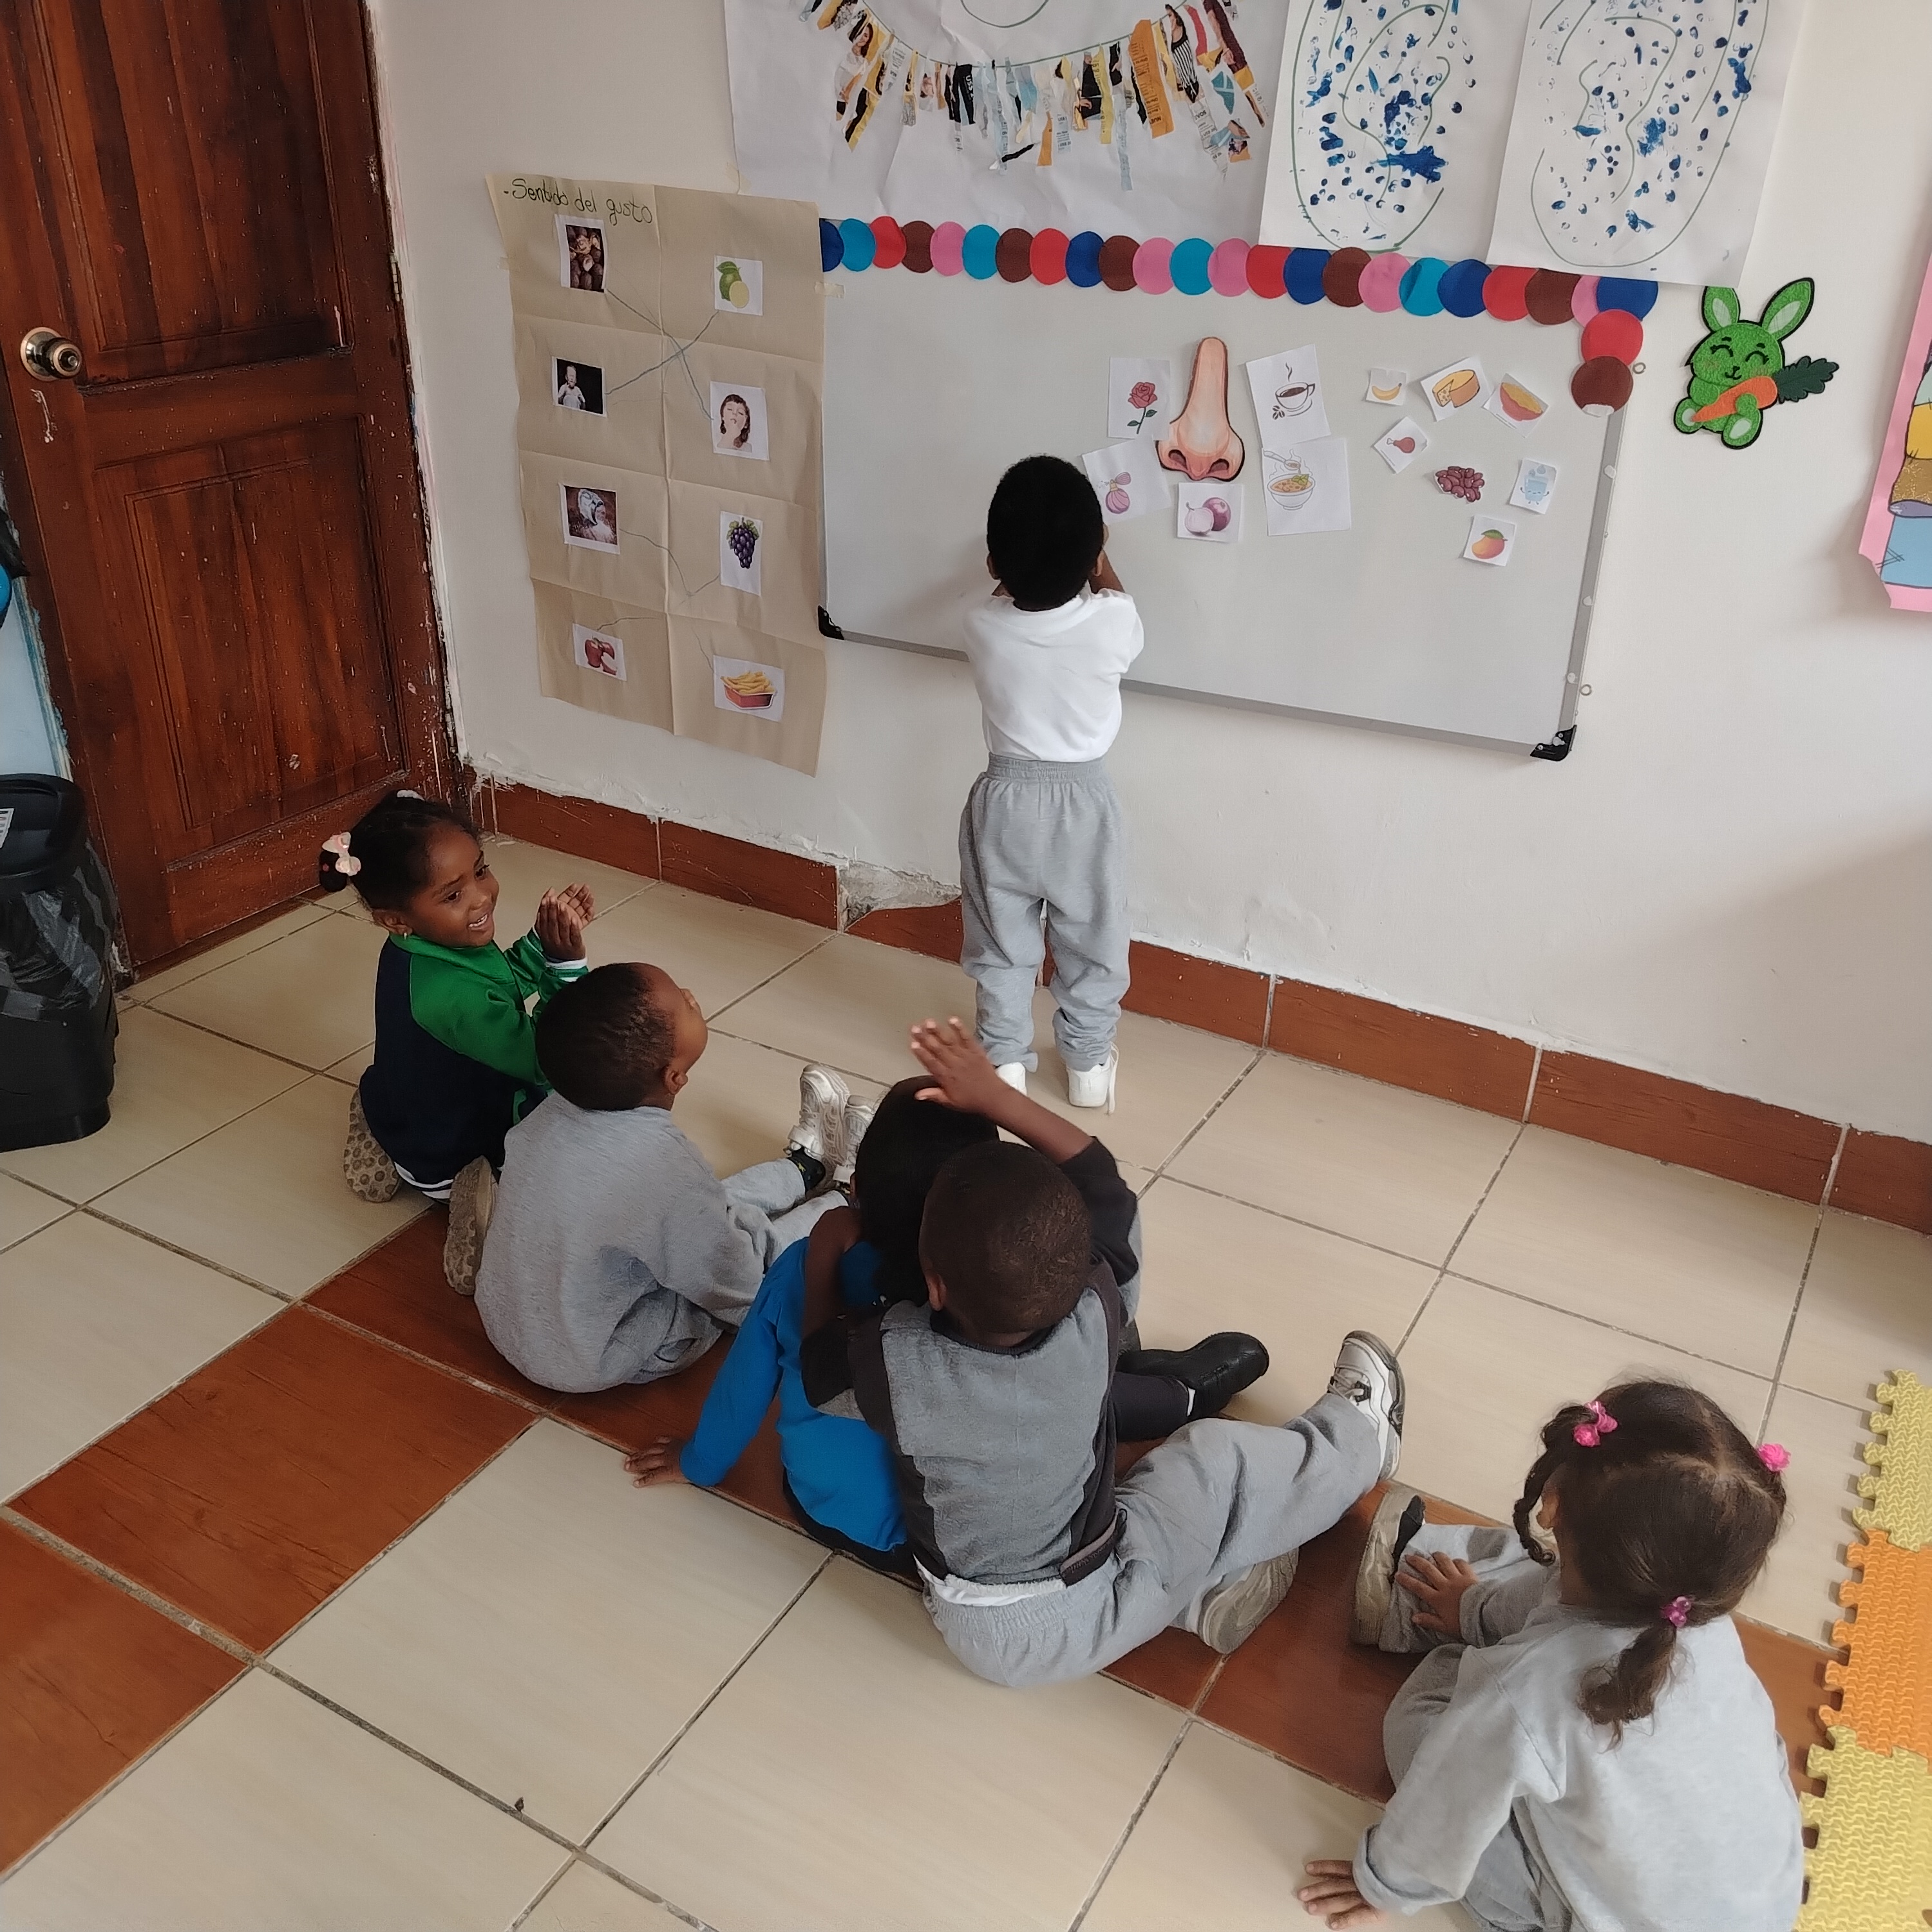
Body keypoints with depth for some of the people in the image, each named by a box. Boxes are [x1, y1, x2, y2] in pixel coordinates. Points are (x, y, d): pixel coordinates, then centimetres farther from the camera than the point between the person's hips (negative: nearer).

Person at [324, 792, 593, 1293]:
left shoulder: (418, 948, -14)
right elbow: (546, 1060, -33)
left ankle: (380, 1145, 22)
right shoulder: (455, 998, -41)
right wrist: (567, 959, -40)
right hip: (452, 1163, -8)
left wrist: (546, 940, -16)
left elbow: (507, 979, 3)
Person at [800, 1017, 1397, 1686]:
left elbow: (815, 1354, -7)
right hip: (1089, 1621, 0)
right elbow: (1100, 1182, -12)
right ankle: (1359, 1439, 39)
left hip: (981, 1635, 1)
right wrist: (994, 1095, -16)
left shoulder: (893, 1360, -31)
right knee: (1219, 1461, 16)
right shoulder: (1092, 1325, -28)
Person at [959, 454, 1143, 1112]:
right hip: (1081, 800, -1)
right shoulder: (1111, 624, -20)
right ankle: (1089, 1064, 31)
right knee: (1091, 942, 18)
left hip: (1005, 797, 1)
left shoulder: (982, 625, -16)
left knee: (1003, 943, 17)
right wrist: (1094, 557, 21)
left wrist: (1022, 558, 23)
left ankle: (1004, 1061, 28)